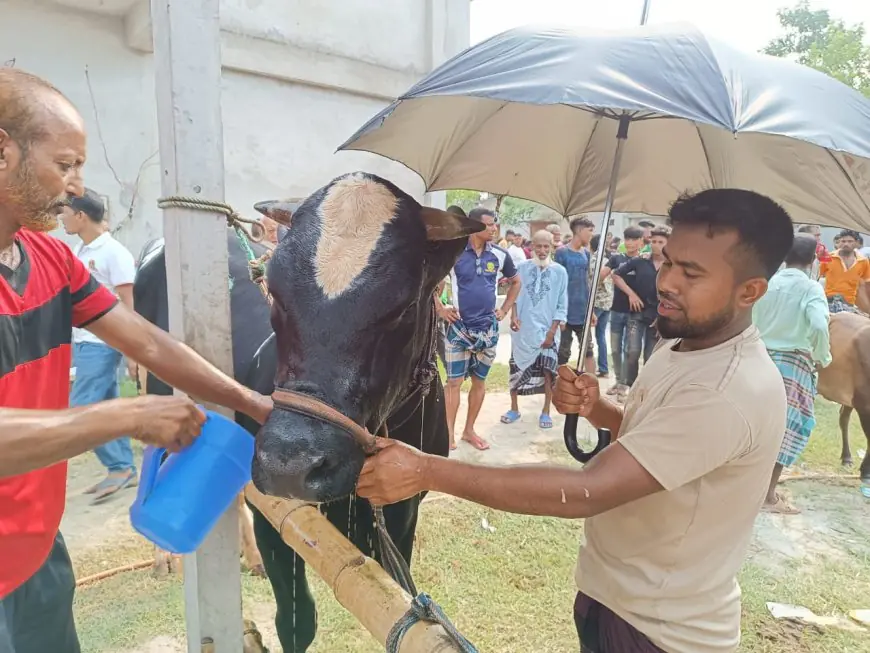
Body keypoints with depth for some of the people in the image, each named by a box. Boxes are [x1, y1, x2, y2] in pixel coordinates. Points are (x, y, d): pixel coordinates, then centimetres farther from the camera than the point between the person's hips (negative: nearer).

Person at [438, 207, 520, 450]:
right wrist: (439, 309, -6)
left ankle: (469, 430, 25)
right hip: (459, 326, -3)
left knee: (479, 381, 11)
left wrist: (505, 310, 9)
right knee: (454, 381, -1)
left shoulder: (499, 255, 1)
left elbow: (515, 282, 17)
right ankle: (449, 433, 10)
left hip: (488, 327, 4)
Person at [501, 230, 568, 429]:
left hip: (547, 330, -1)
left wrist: (552, 330, -7)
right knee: (517, 369, 8)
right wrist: (513, 316, -11)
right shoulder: (522, 268, 1)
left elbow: (562, 305, -1)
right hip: (523, 329, 1)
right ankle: (514, 409, 23)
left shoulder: (559, 271, -1)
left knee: (548, 371, 1)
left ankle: (546, 411, 16)